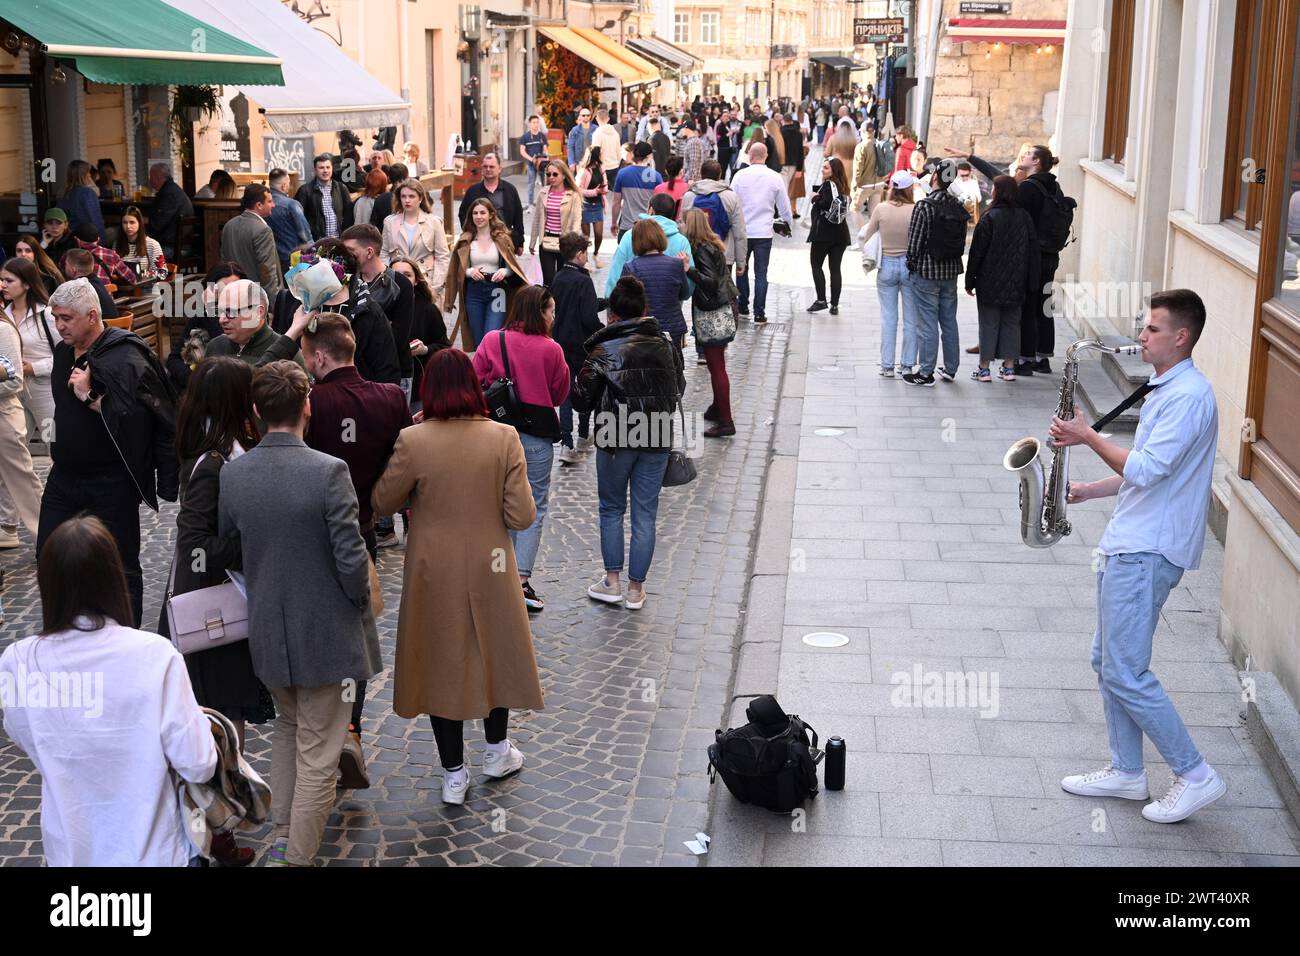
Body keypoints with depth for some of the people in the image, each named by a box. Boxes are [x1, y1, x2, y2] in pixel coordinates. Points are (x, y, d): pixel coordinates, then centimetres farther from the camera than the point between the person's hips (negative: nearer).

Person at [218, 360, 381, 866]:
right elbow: (351, 558, -20)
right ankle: (297, 856, 14)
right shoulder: (329, 472, -21)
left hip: (265, 630, 5)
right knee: (317, 753, 7)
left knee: (287, 726, 27)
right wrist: (360, 602, -1)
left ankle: (281, 838, 32)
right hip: (325, 633, -5)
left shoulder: (231, 474, -7)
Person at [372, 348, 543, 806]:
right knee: (495, 650, 22)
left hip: (434, 574, -1)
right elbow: (521, 516, -13)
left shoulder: (412, 442, -16)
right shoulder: (503, 437, -14)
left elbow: (383, 502, -3)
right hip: (490, 567, 1)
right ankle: (497, 750, 38)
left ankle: (453, 774, 21)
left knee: (442, 661, 12)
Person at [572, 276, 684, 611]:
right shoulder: (665, 347, 0)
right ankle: (635, 589, 14)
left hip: (615, 439, -3)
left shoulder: (603, 351, -10)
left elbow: (582, 400, -6)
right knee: (645, 514, 8)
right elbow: (678, 389, 12)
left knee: (612, 509, 15)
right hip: (657, 439, 3)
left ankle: (612, 582, 15)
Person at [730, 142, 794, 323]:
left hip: (742, 231, 0)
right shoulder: (775, 178, -3)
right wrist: (789, 219, 26)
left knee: (741, 269, 16)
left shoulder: (740, 175, -7)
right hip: (764, 233, 0)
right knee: (761, 273, 5)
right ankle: (759, 312, 1)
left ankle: (743, 306, 22)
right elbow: (785, 208, 5)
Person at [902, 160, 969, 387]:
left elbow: (914, 242, -15)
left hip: (927, 273, -6)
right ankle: (950, 369, 24)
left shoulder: (924, 206, -16)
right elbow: (962, 240, 6)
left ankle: (926, 373, 5)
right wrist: (953, 261, 14)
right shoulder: (958, 207, 3)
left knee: (927, 324, 0)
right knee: (949, 321, 15)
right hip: (951, 271, 6)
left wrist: (912, 264, -1)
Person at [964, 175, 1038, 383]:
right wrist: (1030, 284, 12)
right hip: (1015, 284, 4)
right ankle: (1009, 367, 12)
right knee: (1011, 323, 12)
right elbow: (1033, 251, 7)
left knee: (988, 323, 3)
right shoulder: (1024, 218, 2)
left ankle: (984, 368, 4)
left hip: (990, 283, -4)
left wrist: (970, 281, -2)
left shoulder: (990, 218, -13)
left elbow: (977, 251, -10)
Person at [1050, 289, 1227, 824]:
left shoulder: (1189, 396, -17)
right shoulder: (1166, 390, 16)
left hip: (1148, 553, -10)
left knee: (1125, 672, -8)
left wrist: (1087, 436, -13)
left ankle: (1195, 776, 2)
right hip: (1128, 543, 10)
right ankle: (1126, 771, 25)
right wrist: (1089, 491, 12)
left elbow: (1144, 470, -23)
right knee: (1108, 661, 14)